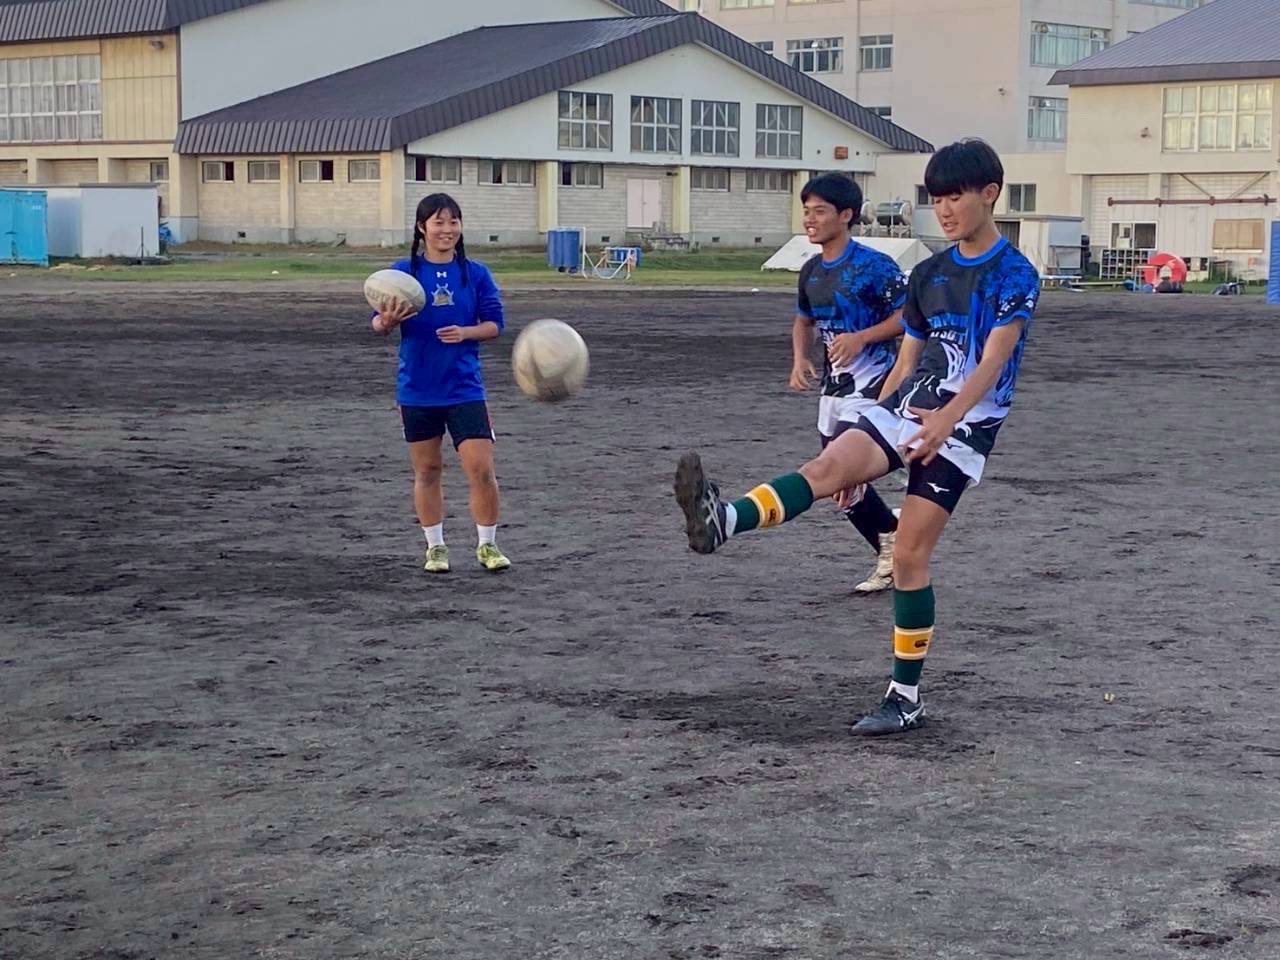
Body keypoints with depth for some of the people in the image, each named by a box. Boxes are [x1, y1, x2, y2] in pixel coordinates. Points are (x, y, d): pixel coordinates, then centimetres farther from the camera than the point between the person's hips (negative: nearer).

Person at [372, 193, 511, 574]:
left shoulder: (476, 274, 1)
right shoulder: (404, 272, -1)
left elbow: (494, 324, 2)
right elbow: (378, 322, -3)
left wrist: (465, 332, -17)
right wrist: (387, 322, -27)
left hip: (464, 387, 0)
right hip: (418, 389, 0)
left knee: (481, 469, -6)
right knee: (426, 471, 9)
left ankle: (487, 545, 11)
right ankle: (435, 547, 23)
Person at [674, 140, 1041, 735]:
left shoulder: (1015, 275, -6)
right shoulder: (928, 274, 13)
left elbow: (993, 360, -20)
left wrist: (947, 417, -37)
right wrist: (865, 452, 16)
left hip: (963, 427, -5)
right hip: (905, 407, 5)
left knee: (910, 555, -7)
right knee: (829, 465, -23)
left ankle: (906, 697, 3)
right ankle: (723, 521, -48)